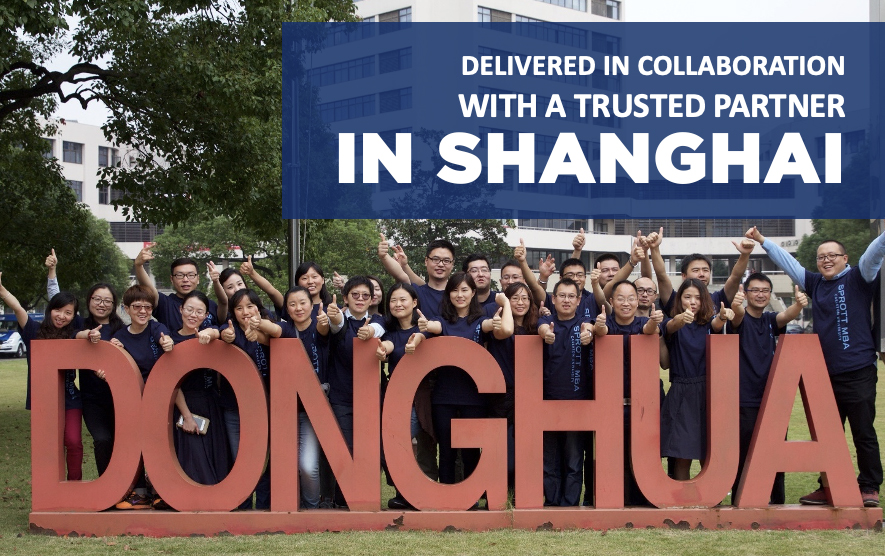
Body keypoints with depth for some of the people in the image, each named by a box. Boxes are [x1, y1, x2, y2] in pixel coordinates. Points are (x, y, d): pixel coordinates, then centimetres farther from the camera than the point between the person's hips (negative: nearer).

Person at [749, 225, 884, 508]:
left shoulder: (858, 278, 0)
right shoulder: (815, 283, 14)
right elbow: (787, 261, 23)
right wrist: (762, 240, 27)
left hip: (858, 372, -6)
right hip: (826, 373, 6)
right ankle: (829, 487, 15)